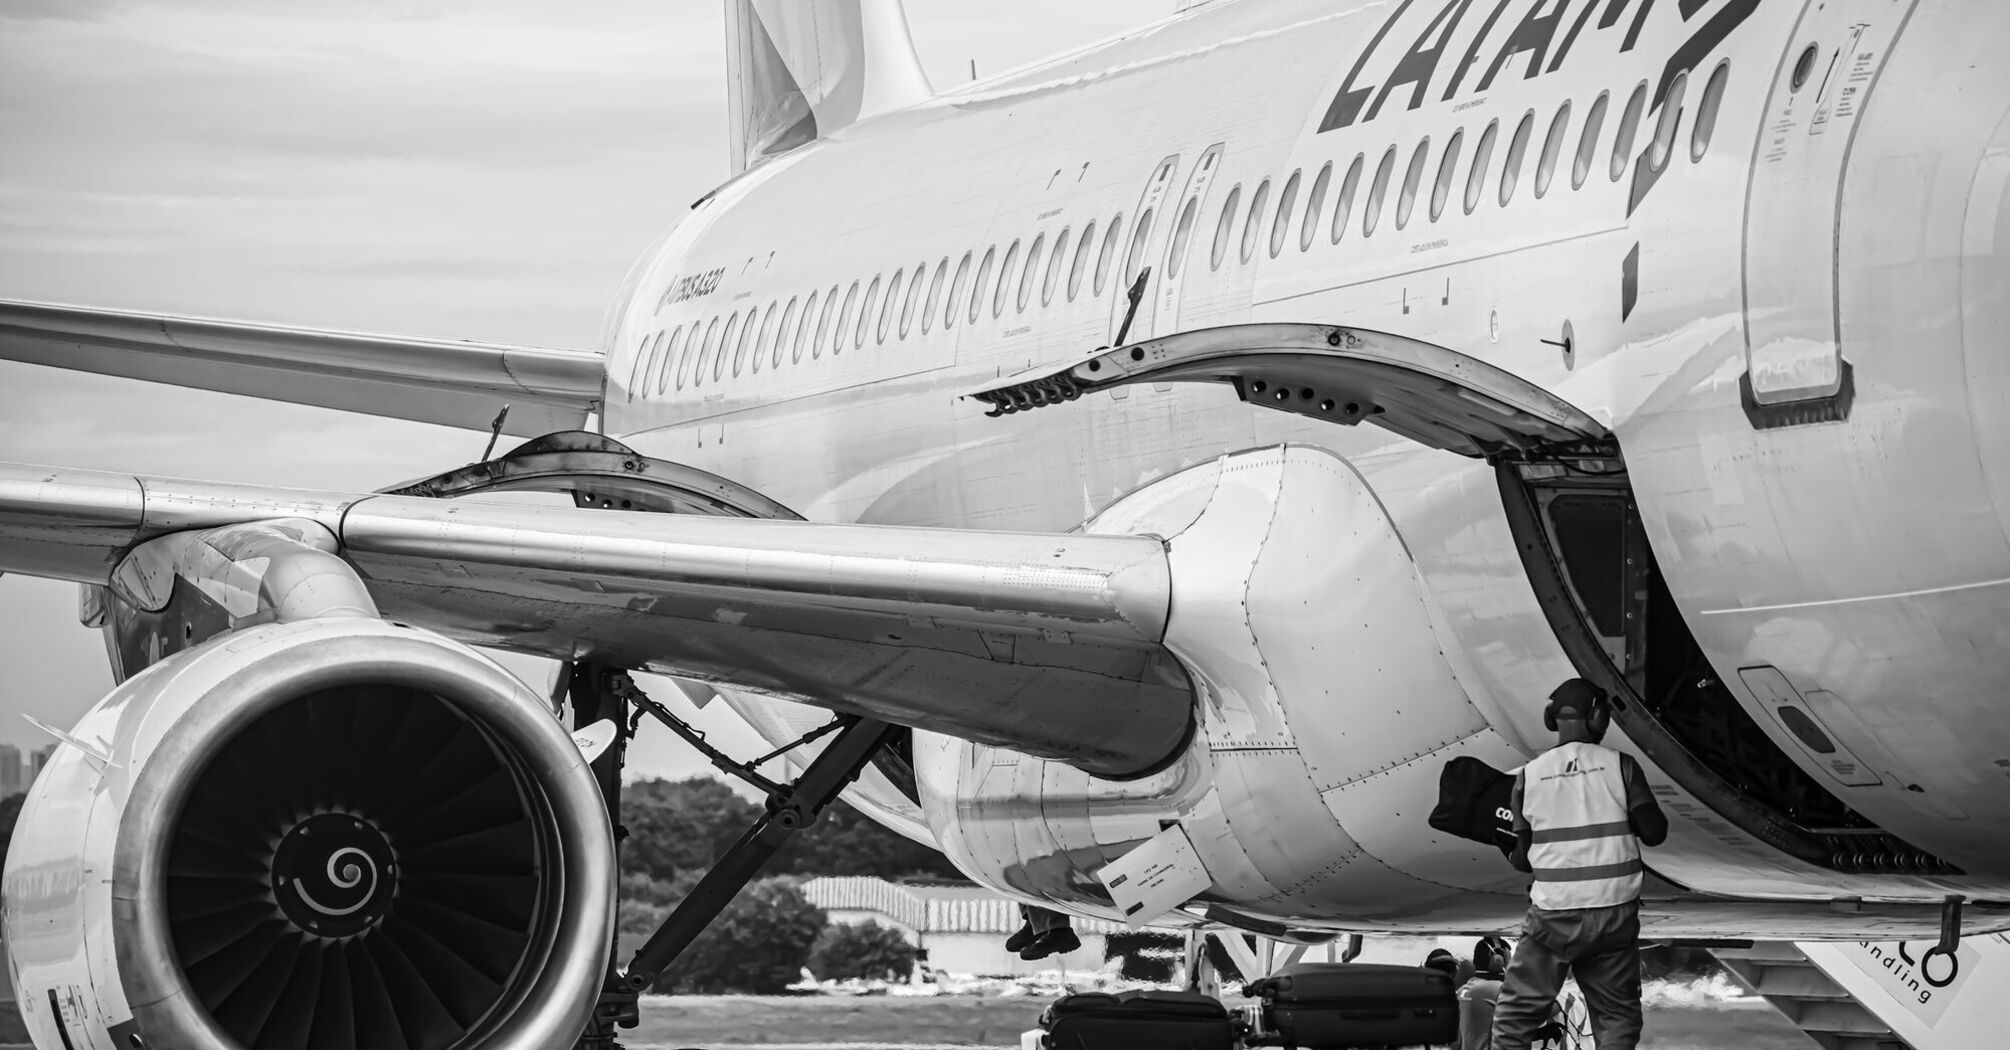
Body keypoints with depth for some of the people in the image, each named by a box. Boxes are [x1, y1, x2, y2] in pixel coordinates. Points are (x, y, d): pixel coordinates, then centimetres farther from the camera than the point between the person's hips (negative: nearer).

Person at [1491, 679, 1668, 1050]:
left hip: (1552, 913, 0)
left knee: (1515, 1017, 8)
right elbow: (1654, 833, -5)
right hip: (1614, 914, 0)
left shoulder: (1530, 775, -1)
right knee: (1617, 1015, 10)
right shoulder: (1620, 766, -4)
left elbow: (1521, 859, 1)